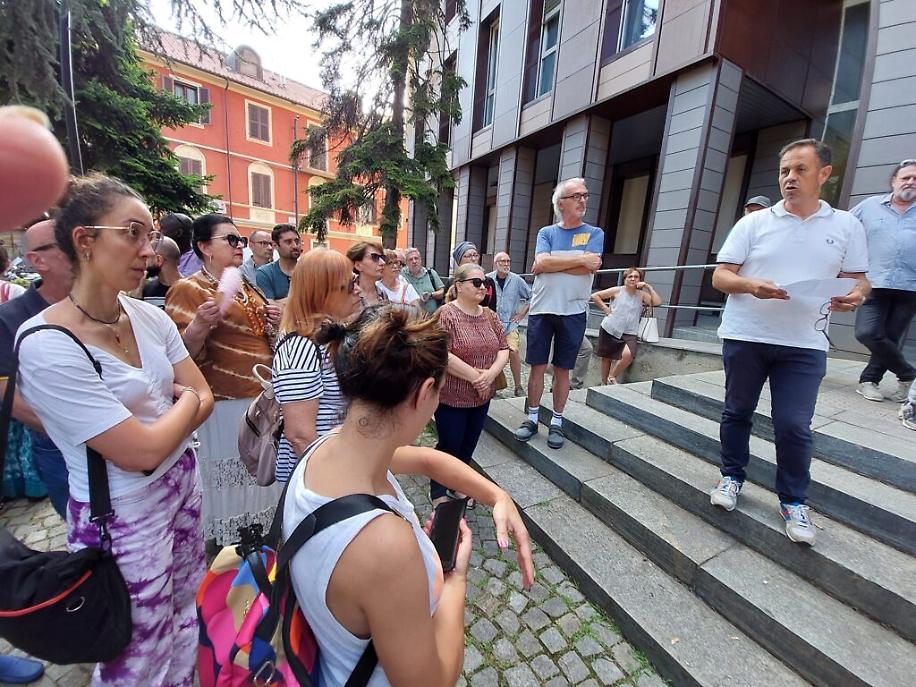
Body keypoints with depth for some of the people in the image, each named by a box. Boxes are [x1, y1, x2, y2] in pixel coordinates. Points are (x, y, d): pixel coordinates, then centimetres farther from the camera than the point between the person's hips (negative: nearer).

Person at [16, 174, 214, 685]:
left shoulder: (151, 316, -2)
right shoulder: (46, 346, -21)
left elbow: (205, 397, 3)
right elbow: (141, 453, -22)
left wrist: (163, 424, -14)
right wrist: (186, 402, -6)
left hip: (182, 480, 5)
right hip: (123, 515, -5)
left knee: (188, 616, 20)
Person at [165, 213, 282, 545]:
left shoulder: (246, 287, 12)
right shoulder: (188, 290, -9)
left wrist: (272, 322, 4)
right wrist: (200, 325, -32)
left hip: (263, 400, 7)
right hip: (227, 407, -7)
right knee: (229, 485, 7)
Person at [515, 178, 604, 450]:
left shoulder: (594, 233, 6)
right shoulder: (546, 232, 9)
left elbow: (589, 268, -11)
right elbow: (541, 263, -10)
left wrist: (551, 263, -7)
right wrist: (581, 259, -11)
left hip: (573, 313, -1)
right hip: (541, 310, 1)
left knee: (562, 369, 7)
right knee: (537, 366, 5)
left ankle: (556, 422, 21)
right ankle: (532, 418, 20)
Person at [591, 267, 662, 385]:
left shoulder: (642, 295, 8)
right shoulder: (617, 290, 2)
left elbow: (657, 302, -8)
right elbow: (594, 296, 3)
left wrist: (648, 287, -6)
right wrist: (605, 308, -4)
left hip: (629, 333, 1)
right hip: (609, 329, -1)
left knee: (628, 355, -25)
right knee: (606, 357, 7)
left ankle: (612, 377, -1)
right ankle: (604, 384, 25)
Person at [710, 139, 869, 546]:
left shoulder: (847, 226, 9)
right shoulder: (753, 222, 4)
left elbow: (859, 280, 11)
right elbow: (720, 276, -1)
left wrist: (854, 297, -11)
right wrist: (750, 286, -21)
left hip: (805, 345, 1)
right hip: (745, 337, 0)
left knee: (793, 425, 1)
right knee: (737, 412, 10)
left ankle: (793, 501, 21)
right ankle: (732, 477, 29)